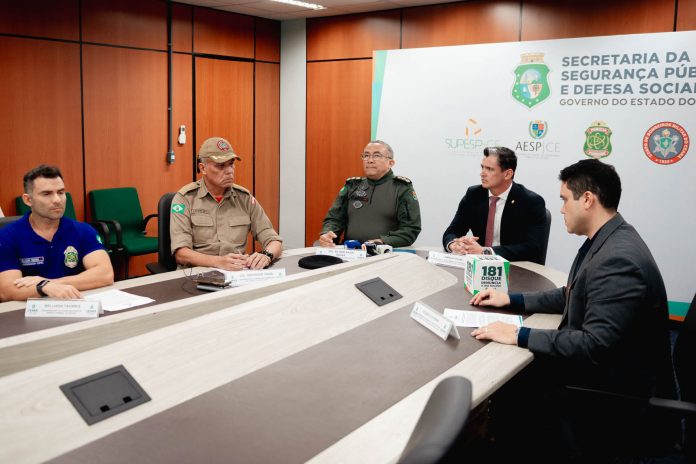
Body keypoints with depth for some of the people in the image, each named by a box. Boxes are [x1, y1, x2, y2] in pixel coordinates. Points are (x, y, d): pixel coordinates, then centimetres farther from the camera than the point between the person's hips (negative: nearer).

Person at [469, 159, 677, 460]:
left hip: (623, 396, -8)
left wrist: (519, 336, -27)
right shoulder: (605, 241, 2)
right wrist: (512, 300, 9)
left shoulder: (618, 260, -28)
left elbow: (596, 344, -31)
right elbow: (574, 296, 15)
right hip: (597, 367, 8)